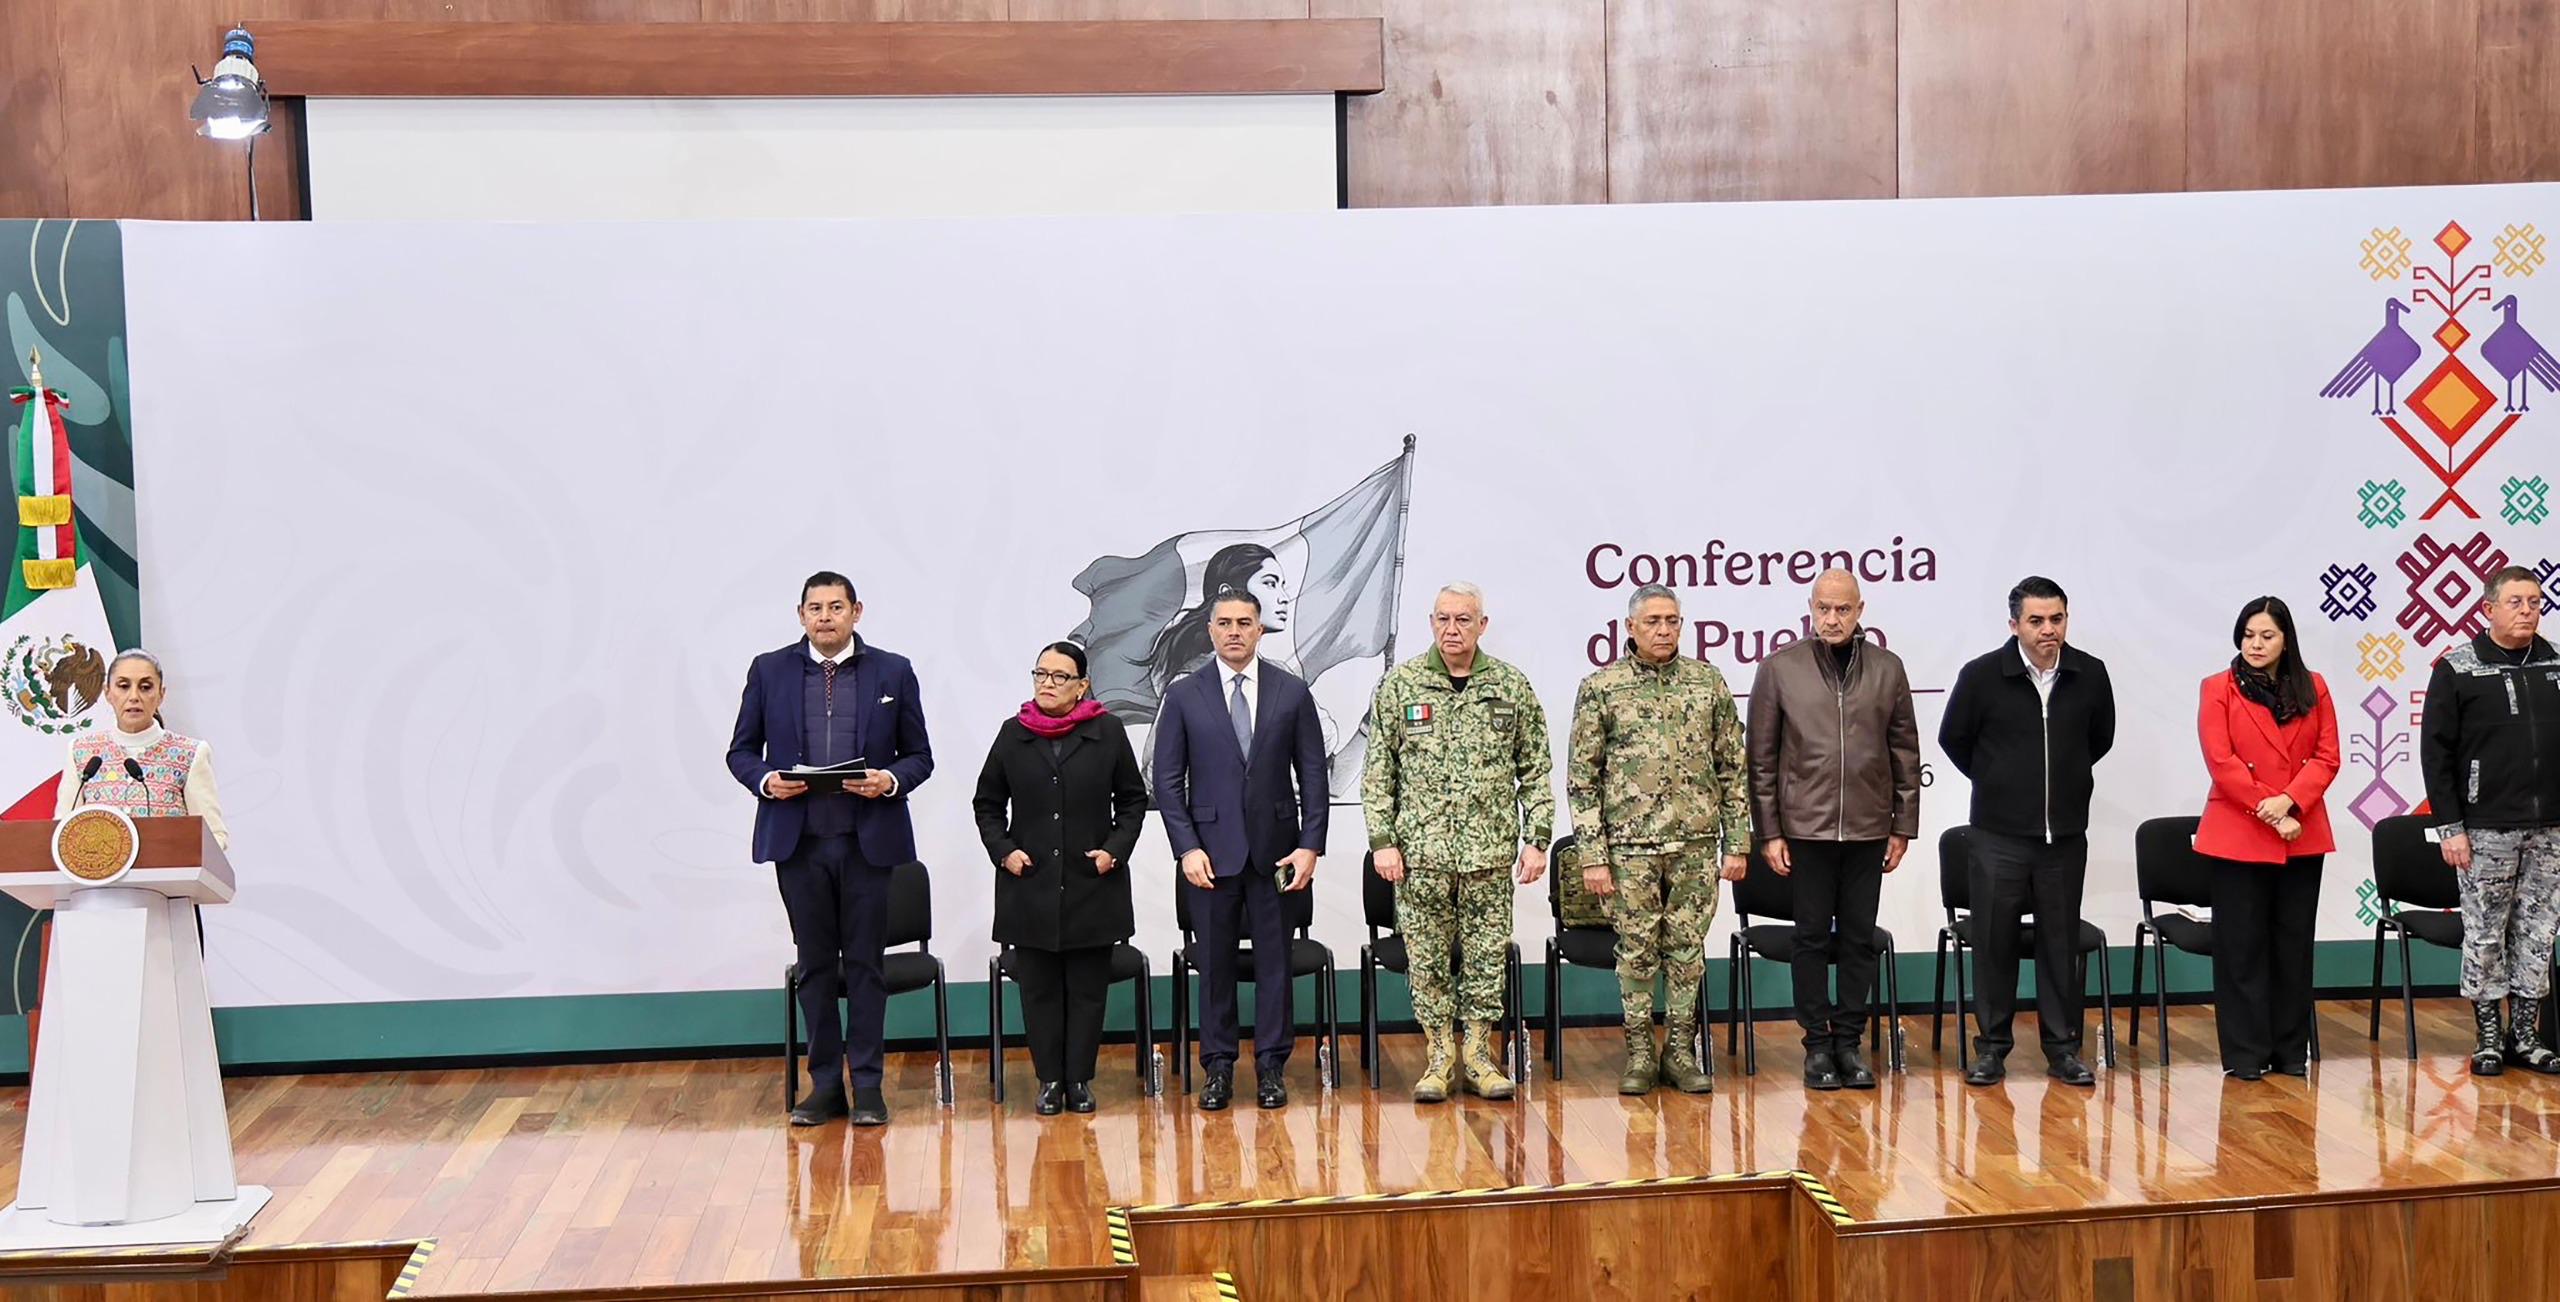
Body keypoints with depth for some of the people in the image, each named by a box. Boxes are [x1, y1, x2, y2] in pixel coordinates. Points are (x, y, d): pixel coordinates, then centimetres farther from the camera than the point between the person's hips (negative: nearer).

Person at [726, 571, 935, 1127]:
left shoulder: (893, 672, 4)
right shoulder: (769, 671, 6)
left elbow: (920, 755, 7)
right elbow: (741, 750, 9)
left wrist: (892, 780, -14)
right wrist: (765, 780, -12)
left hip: (869, 838, -1)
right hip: (798, 839, 1)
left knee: (864, 962, 3)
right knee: (815, 964, 6)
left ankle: (867, 1086, 9)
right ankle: (825, 1084, 13)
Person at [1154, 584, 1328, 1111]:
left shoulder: (1292, 693, 4)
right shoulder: (1184, 696, 2)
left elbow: (1312, 774, 4)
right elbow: (1168, 780, 2)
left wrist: (1310, 845, -4)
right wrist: (1187, 848, -8)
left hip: (1274, 847, 0)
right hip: (1210, 849, 0)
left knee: (1274, 958, 4)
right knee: (1214, 962, 4)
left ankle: (1271, 1066, 12)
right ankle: (1218, 1067, 13)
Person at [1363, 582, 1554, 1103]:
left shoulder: (1513, 687, 4)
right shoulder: (1399, 685, 2)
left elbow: (1536, 770, 7)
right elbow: (1378, 770, 3)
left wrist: (1537, 839, 1)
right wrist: (1382, 839, -3)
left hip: (1490, 851, 1)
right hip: (1420, 849, 0)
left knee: (1486, 956, 5)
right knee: (1427, 957, 4)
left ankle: (1478, 1054, 16)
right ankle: (1438, 1055, 16)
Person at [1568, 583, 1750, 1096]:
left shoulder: (1708, 682, 5)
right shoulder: (1600, 688, -2)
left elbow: (1733, 768, 7)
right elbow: (1581, 778, -2)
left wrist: (1737, 841, 2)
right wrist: (1593, 854, -7)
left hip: (1696, 842, 2)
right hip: (1630, 846, -2)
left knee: (1687, 949, 7)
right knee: (1637, 950, 4)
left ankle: (1681, 1050, 17)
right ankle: (1639, 1054, 14)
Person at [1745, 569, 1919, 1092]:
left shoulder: (1888, 669, 5)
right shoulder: (1780, 669, -1)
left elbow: (1905, 753, 8)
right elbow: (1762, 758, 0)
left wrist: (1903, 826, 6)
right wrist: (1768, 832, -3)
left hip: (1868, 829, 2)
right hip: (1805, 828, -2)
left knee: (1859, 938, 6)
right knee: (1812, 937, 3)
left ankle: (1850, 1040, 16)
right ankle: (1818, 1044, 11)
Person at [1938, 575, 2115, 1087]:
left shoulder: (2090, 675, -2)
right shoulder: (1982, 675, -8)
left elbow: (2101, 738, 18)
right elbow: (1953, 738, 8)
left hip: (2065, 834, 2)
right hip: (2000, 834, -2)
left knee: (2061, 940, 8)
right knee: (1994, 940, 3)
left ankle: (2062, 1047, 16)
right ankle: (1992, 1046, 14)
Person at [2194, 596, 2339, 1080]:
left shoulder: (2313, 688, 8)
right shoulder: (2219, 689, -1)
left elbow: (2327, 757, 2)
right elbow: (2221, 762, -8)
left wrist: (2290, 802, -14)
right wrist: (2268, 811, -14)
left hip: (2302, 835, 3)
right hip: (2237, 835, -3)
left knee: (2294, 944, 8)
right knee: (2242, 947, 1)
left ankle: (2292, 1050, 16)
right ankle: (2245, 1054, 7)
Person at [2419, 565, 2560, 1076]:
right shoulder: (2457, 670, -2)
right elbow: (2435, 751, -3)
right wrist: (2449, 826, -8)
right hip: (2485, 829, -3)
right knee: (2485, 936, 2)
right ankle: (2489, 1037, 11)